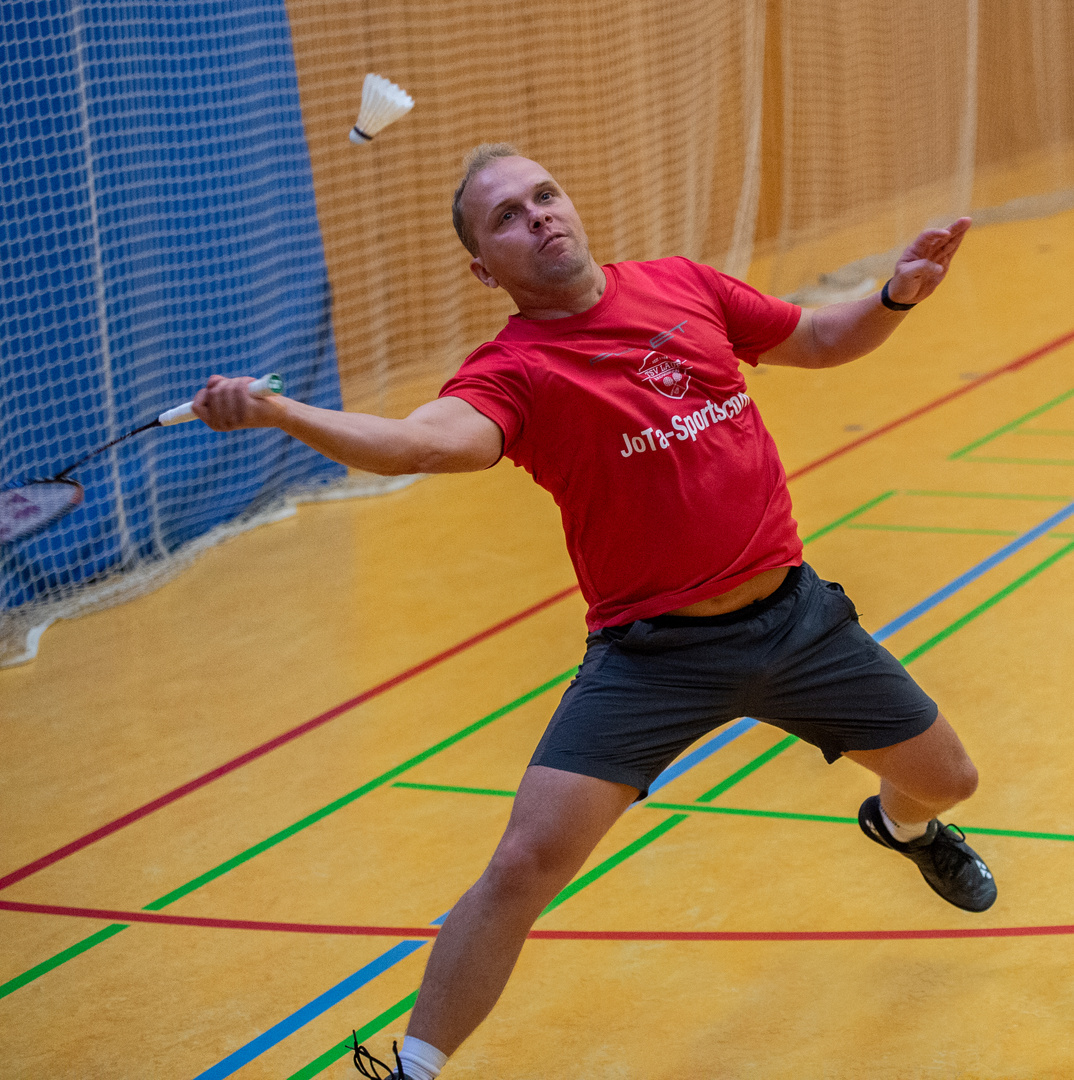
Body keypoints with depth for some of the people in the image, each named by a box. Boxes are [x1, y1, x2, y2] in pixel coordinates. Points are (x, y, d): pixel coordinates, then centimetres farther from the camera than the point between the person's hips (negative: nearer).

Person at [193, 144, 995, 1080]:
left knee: (945, 779, 19)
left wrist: (898, 296, -4)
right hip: (653, 652, -4)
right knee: (524, 866, -19)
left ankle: (902, 824, 60)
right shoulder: (513, 371, -13)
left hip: (792, 611, 5)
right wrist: (275, 412, -51)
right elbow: (427, 440, -35)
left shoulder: (683, 288, 2)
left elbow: (821, 342, 16)